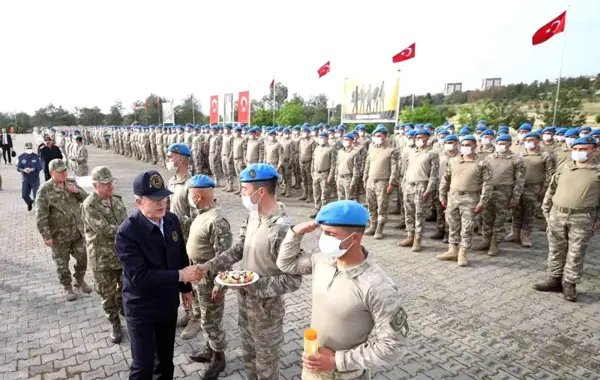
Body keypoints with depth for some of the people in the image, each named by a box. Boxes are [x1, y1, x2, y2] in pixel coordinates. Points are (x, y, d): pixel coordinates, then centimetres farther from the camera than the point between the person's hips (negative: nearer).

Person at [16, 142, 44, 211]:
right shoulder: (21, 157, 0)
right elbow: (18, 168, -3)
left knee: (36, 195, -3)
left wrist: (32, 169, -25)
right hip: (25, 179, 2)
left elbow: (41, 166, -9)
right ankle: (30, 203, 38)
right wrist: (23, 170, -25)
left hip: (35, 179, -2)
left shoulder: (36, 157, -5)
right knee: (24, 195, 7)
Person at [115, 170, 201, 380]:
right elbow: (139, 276, -30)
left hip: (169, 303, 5)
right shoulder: (127, 232, -25)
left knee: (165, 357, 23)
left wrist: (185, 288, 12)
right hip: (141, 308, -5)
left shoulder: (172, 220, -6)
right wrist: (180, 276, -29)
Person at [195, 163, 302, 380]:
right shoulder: (253, 216, -4)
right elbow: (238, 249, 6)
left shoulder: (283, 228, -30)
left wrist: (253, 286, -26)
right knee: (248, 355, 28)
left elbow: (293, 280, -26)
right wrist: (209, 266, -5)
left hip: (266, 308, -7)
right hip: (245, 301, 7)